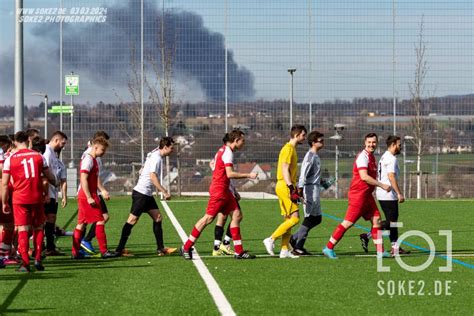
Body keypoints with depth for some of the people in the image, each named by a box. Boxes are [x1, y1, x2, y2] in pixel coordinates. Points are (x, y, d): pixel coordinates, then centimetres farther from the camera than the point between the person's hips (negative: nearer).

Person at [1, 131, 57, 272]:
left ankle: (25, 263, -4)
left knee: (23, 230, 2)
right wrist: (55, 183, 32)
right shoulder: (38, 156, 4)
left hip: (20, 199, -1)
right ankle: (38, 259, 8)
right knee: (38, 228, 15)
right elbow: (50, 177, 10)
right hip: (37, 198, 1)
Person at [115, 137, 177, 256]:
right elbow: (153, 176, -24)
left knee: (158, 217, 6)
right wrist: (164, 192, -23)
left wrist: (161, 189, 22)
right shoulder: (156, 158, -15)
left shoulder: (156, 156, 14)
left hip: (147, 194, 10)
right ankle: (120, 249, -3)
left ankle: (160, 249, 7)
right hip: (141, 193, -10)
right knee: (132, 219, -7)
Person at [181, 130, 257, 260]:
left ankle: (239, 251, 6)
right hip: (219, 190, -10)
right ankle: (186, 247, -2)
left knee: (237, 215, 5)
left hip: (224, 191, 10)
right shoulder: (228, 152, -14)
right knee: (208, 218, -8)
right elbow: (230, 174, -23)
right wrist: (248, 175, -15)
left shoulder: (223, 150, 16)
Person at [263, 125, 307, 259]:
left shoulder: (292, 149, 20)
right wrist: (291, 189, -23)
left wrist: (294, 189, 23)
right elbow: (285, 170, -18)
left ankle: (284, 250, 7)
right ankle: (271, 239, -11)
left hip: (286, 187, 10)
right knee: (294, 218, -13)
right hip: (285, 186, -10)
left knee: (288, 219, 8)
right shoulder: (288, 149, -10)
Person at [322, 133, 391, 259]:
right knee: (348, 223, -7)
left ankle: (380, 251, 10)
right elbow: (364, 177, -24)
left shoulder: (371, 156, 15)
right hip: (358, 194, -10)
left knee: (376, 219, 6)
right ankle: (328, 248, 0)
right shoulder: (363, 156, -15)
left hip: (367, 194, 10)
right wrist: (382, 185, -20)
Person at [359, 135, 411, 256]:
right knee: (391, 222, -5)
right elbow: (391, 177, -21)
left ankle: (395, 247, 9)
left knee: (392, 221, 11)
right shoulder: (391, 159, -13)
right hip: (388, 195, -10)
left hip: (382, 194, 10)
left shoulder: (384, 157, 18)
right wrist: (399, 193, -21)